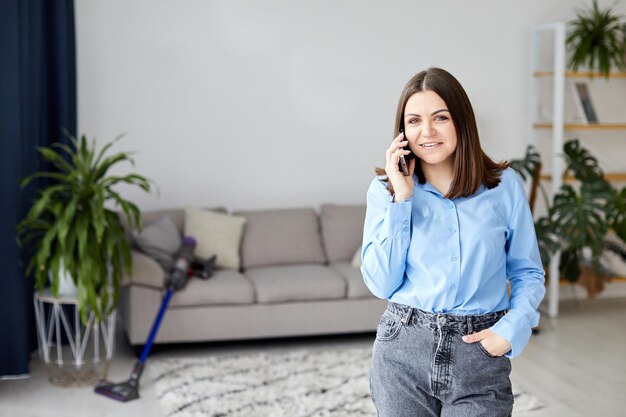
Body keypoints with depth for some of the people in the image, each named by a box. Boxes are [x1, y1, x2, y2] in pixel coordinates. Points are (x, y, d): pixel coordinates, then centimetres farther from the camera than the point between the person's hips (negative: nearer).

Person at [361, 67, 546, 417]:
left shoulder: (505, 185, -1)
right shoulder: (386, 189, 0)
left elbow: (528, 274, 6)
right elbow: (382, 284, -7)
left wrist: (510, 331, -10)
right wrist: (401, 199, -11)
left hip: (480, 356, 0)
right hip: (403, 352, 1)